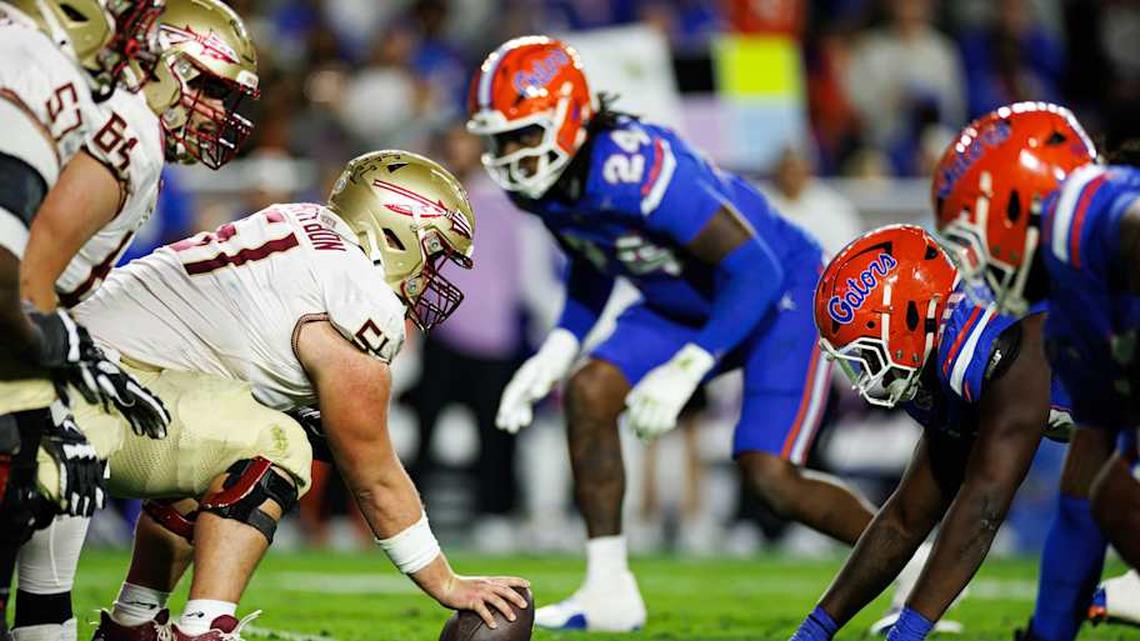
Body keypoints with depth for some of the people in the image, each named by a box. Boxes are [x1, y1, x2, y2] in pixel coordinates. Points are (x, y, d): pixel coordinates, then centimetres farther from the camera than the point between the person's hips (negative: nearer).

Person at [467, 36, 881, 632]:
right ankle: (609, 592, 0)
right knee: (589, 393, -10)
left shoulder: (635, 169, -37)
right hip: (687, 303, 8)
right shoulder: (535, 181, -10)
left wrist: (685, 370, -35)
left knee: (770, 477, -16)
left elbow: (755, 269, -34)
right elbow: (591, 265, 12)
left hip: (782, 291, -8)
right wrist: (558, 348, -2)